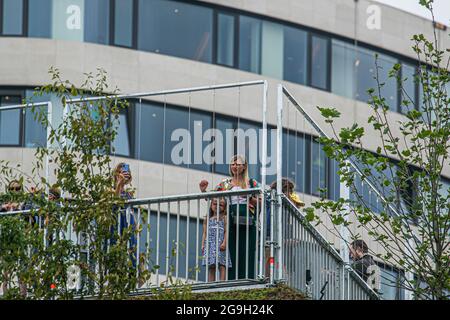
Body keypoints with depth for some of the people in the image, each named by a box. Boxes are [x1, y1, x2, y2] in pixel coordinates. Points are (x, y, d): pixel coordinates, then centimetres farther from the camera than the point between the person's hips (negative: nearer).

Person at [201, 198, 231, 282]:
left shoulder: (224, 218, 7)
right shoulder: (208, 220, 18)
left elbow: (226, 231, 0)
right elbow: (205, 233, 16)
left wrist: (224, 243, -13)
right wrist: (203, 244, 4)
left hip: (220, 244, -3)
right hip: (209, 245, 3)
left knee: (221, 265, -11)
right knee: (211, 267, 1)